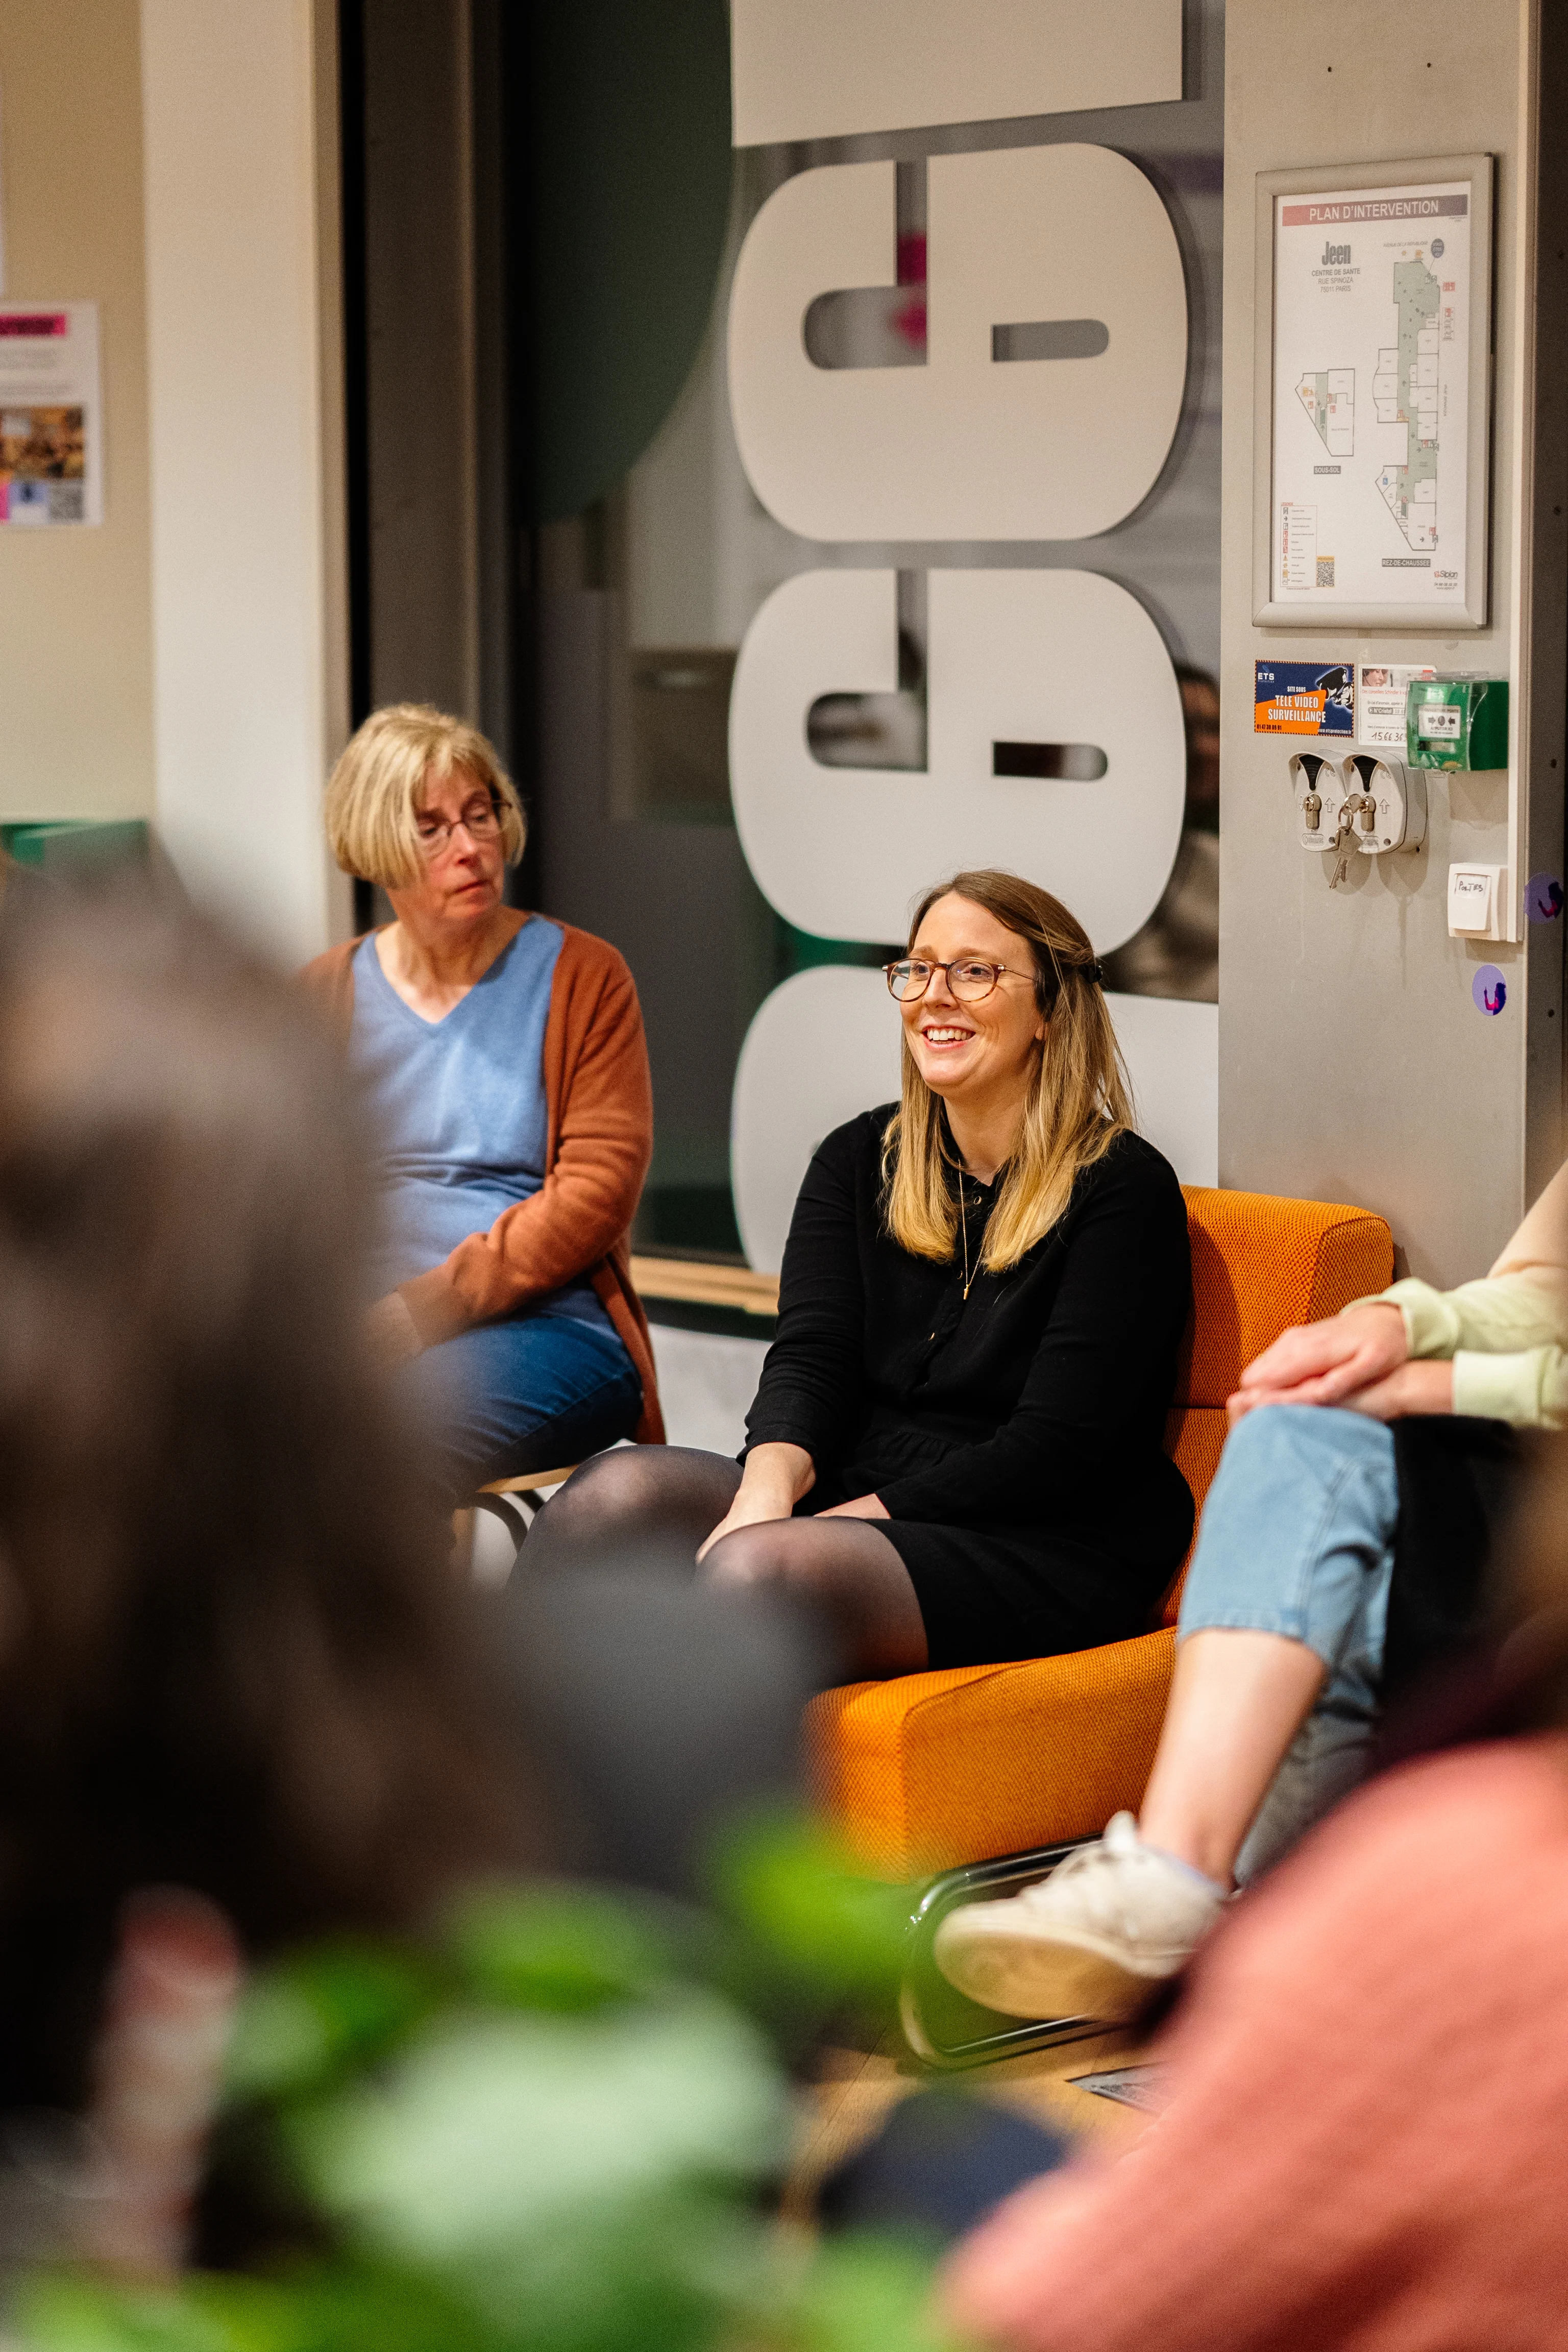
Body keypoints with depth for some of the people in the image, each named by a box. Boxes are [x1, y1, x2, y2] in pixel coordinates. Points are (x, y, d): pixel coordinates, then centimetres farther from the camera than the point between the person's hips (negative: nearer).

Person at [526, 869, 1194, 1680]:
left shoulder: (1122, 1188, -4)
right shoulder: (858, 1159, 14)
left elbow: (1054, 1446, -11)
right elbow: (810, 1356, 2)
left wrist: (854, 1520, -16)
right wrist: (765, 1497, -20)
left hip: (1043, 1552, -5)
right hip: (851, 1502, 5)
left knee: (759, 1568, -33)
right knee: (619, 1489, -23)